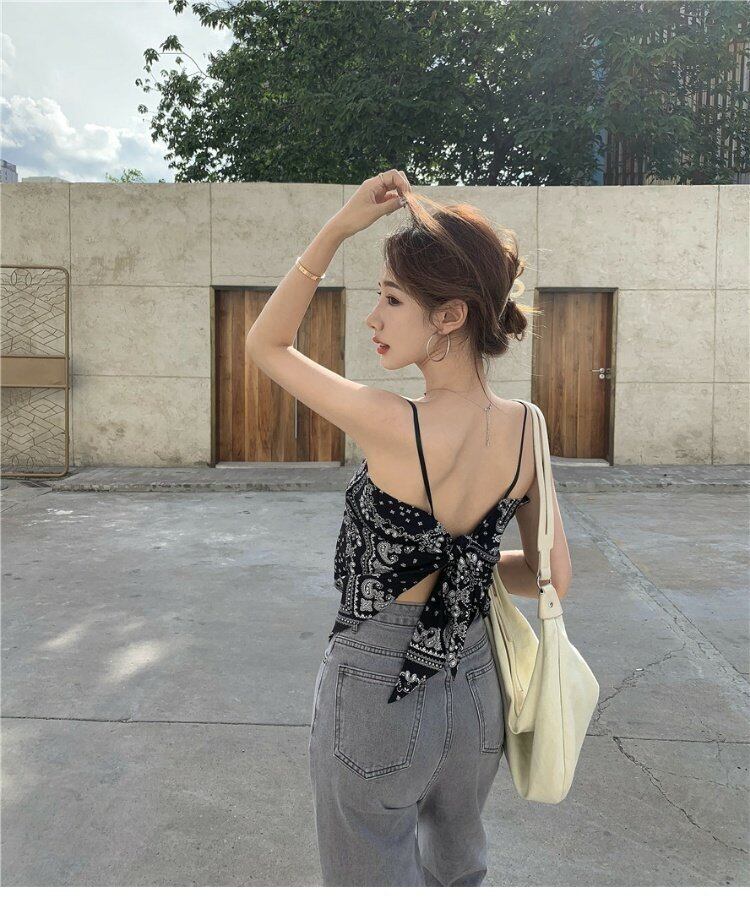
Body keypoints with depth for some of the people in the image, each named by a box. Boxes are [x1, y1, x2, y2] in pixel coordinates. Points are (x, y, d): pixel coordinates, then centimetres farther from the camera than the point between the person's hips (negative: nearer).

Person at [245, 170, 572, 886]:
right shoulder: (525, 430, -10)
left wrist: (337, 228, -14)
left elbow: (265, 344, -12)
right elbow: (554, 577, 0)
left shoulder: (397, 428, -27)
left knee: (377, 878, 21)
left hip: (375, 691, -5)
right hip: (475, 688, 6)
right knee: (458, 870, 32)